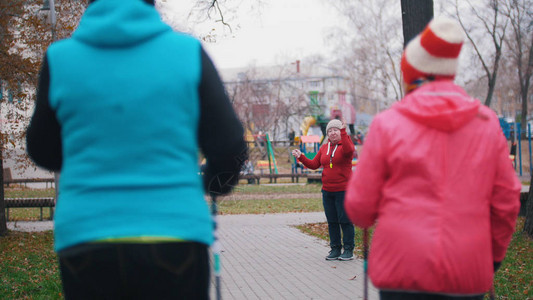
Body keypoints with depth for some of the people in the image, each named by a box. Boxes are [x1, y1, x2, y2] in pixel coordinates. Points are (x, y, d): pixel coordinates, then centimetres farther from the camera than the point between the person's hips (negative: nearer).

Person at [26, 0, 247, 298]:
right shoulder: (188, 52, -1)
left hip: (84, 239, 2)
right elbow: (230, 147, 2)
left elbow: (43, 153, 14)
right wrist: (217, 183, 24)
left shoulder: (60, 58, 2)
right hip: (175, 237, -1)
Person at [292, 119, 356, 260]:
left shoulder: (346, 143, -4)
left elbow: (348, 150, -30)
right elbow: (314, 164, 12)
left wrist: (343, 132, -34)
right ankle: (335, 249, 17)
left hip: (343, 190, -6)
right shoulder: (324, 147, 13)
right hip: (327, 191, 6)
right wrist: (301, 157, -1)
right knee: (332, 221, 9)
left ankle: (349, 250, 5)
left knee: (345, 220, -3)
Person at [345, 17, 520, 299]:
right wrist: (493, 256, 23)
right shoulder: (487, 123, 5)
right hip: (467, 276, 2)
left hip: (401, 269, -2)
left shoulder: (388, 123, -3)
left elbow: (359, 206, -2)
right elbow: (506, 202, 8)